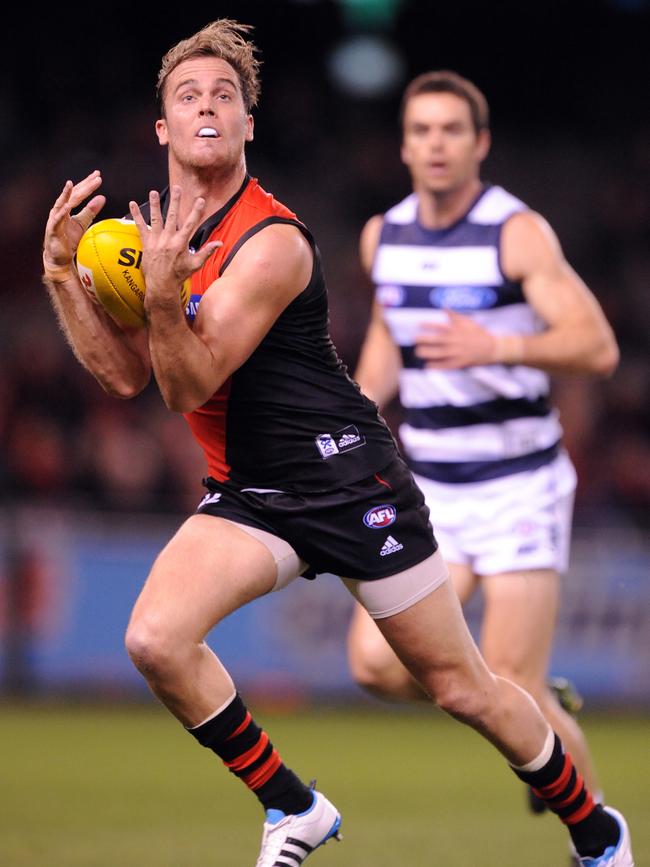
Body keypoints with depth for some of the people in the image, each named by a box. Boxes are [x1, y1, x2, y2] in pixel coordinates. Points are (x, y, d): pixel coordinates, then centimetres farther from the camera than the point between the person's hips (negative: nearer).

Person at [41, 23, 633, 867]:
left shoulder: (270, 241, -18)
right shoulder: (156, 225, 4)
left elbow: (188, 387, -21)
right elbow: (126, 376, 2)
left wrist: (165, 295, -38)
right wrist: (62, 273, -7)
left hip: (347, 477, -6)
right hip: (247, 493, 6)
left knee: (462, 688, 2)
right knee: (155, 639, -21)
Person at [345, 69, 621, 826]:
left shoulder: (518, 233, -13)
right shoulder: (382, 237, 5)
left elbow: (598, 346, -22)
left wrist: (498, 347, -37)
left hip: (518, 487, -5)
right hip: (429, 492, 5)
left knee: (515, 696, -10)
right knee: (377, 663, -12)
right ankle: (535, 707, 16)